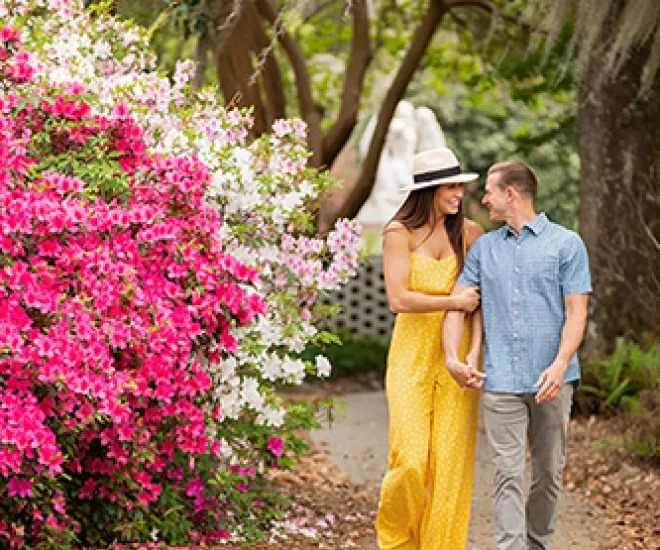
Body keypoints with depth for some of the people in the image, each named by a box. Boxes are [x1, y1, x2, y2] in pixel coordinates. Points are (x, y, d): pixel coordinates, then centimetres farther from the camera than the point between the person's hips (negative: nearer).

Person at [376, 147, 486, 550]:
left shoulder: (470, 233, 4)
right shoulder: (399, 232, -4)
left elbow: (478, 300, 3)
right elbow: (398, 299, -12)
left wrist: (473, 353, -9)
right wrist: (454, 301, -12)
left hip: (455, 358, 2)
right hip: (412, 354, -2)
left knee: (451, 461, -1)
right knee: (411, 461, -7)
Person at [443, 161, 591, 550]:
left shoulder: (566, 243, 2)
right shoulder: (483, 248, 14)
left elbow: (576, 312, -4)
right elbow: (458, 303, 10)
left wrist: (560, 364, -18)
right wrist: (453, 357, -6)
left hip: (551, 380, -2)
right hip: (501, 380, 2)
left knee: (549, 471, 8)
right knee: (508, 473, -6)